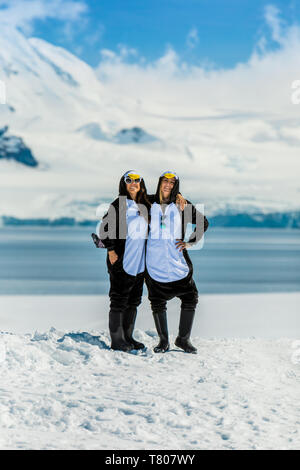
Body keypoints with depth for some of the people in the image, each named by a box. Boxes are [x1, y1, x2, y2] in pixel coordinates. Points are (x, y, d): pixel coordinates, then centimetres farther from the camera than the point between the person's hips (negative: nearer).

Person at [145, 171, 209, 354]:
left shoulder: (182, 205, 2)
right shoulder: (150, 203, 4)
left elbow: (203, 222, 10)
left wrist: (190, 243, 2)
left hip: (177, 258, 0)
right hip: (155, 261, 0)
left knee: (190, 298, -4)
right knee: (157, 301, 3)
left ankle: (183, 339, 10)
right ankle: (163, 341, 14)